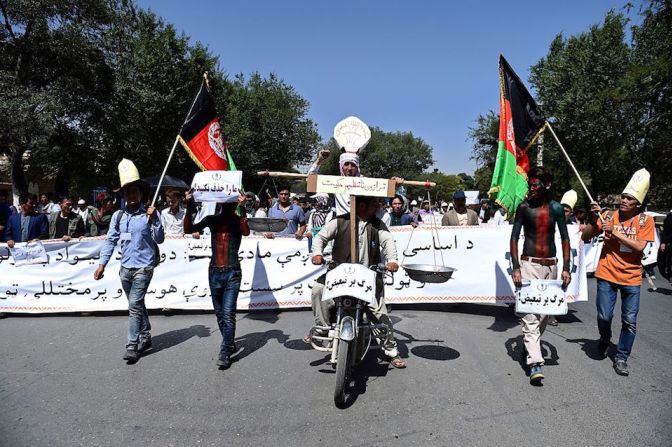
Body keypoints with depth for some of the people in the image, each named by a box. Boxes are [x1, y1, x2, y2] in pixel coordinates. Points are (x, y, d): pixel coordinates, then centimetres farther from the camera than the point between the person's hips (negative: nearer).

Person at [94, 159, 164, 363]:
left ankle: (132, 346, -3)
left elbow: (159, 239, -11)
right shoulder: (118, 216, 6)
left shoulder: (150, 213, -8)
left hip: (144, 267, -5)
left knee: (135, 304, -10)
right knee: (137, 304, 16)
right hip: (125, 268, 5)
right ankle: (145, 337, 31)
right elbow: (110, 241, 10)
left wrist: (153, 220, -24)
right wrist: (102, 264, 5)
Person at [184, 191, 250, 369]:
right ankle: (230, 343, 32)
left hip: (232, 272, -4)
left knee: (228, 313, -8)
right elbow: (188, 230, -3)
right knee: (219, 313, 14)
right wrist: (189, 208, -13)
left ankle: (225, 352, -2)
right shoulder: (212, 219, 4)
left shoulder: (237, 219, -2)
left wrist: (242, 208, -28)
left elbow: (246, 232, -23)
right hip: (214, 272, 4)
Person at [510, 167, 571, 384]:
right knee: (530, 315, -10)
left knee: (546, 312, 12)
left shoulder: (556, 208, 3)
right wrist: (516, 267, -10)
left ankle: (531, 344, 34)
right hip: (529, 264, -3)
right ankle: (535, 363, -11)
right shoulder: (524, 207, -3)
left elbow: (565, 238, 8)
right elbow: (514, 238, -2)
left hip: (551, 266, 3)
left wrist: (566, 268, 1)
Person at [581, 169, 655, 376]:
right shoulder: (609, 216, -2)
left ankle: (621, 358, 20)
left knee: (629, 321, 5)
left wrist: (615, 232, -18)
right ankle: (604, 340, 32)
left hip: (632, 278, 0)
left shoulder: (646, 221, -2)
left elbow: (639, 246, -15)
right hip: (607, 275, 0)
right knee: (604, 316, 0)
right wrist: (593, 219, -15)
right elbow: (585, 237, -1)